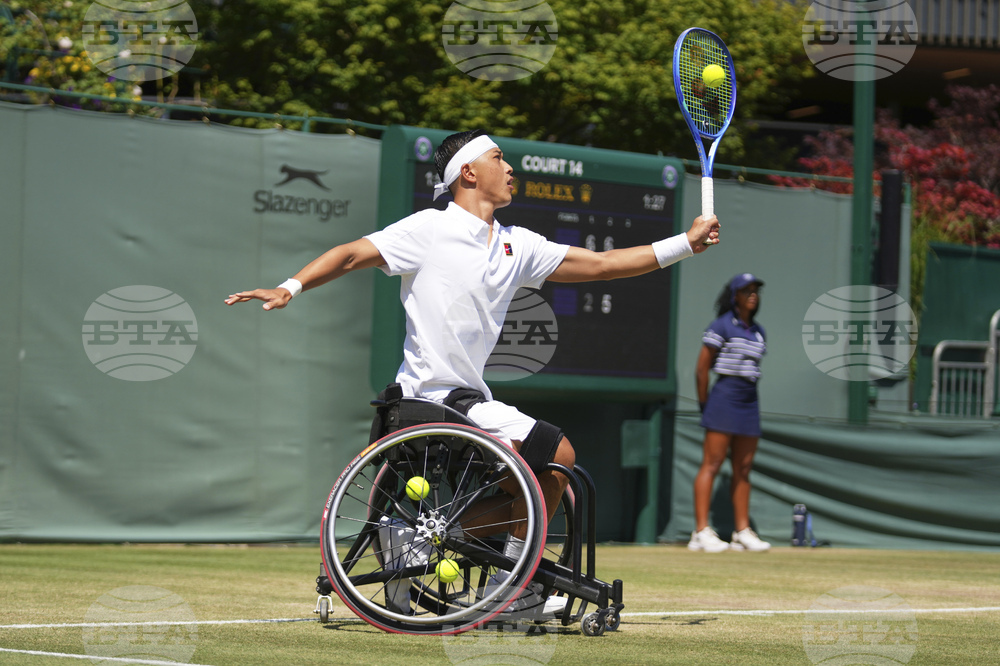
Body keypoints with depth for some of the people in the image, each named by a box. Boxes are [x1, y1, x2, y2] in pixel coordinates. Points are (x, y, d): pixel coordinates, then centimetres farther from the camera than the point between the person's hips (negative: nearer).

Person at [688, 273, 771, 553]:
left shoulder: (759, 332, 15)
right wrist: (705, 404, -4)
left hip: (749, 401, 7)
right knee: (712, 464, -9)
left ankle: (742, 531, 10)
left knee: (743, 468, 7)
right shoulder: (721, 327, -6)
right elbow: (702, 368, -7)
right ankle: (702, 532, -12)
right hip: (724, 397, -7)